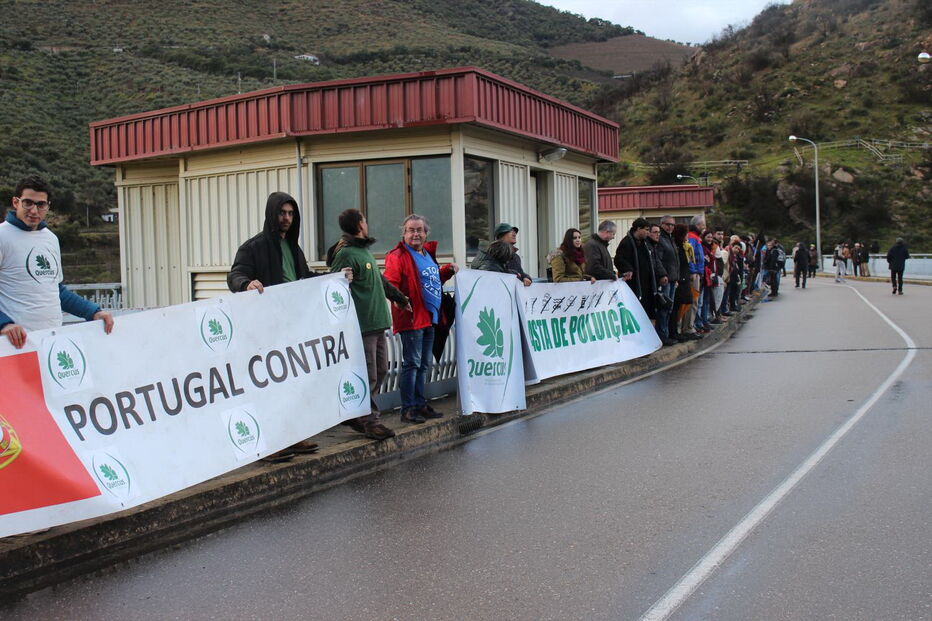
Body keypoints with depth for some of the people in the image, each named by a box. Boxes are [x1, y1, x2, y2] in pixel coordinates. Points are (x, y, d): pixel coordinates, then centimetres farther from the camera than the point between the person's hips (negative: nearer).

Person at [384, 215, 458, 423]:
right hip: (411, 318, -9)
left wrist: (448, 270, 19)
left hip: (429, 317, 9)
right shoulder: (397, 256, -9)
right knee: (412, 363, -6)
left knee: (424, 365, 15)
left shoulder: (428, 253, 18)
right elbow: (390, 284, -17)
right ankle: (407, 409, 0)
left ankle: (420, 404, 24)